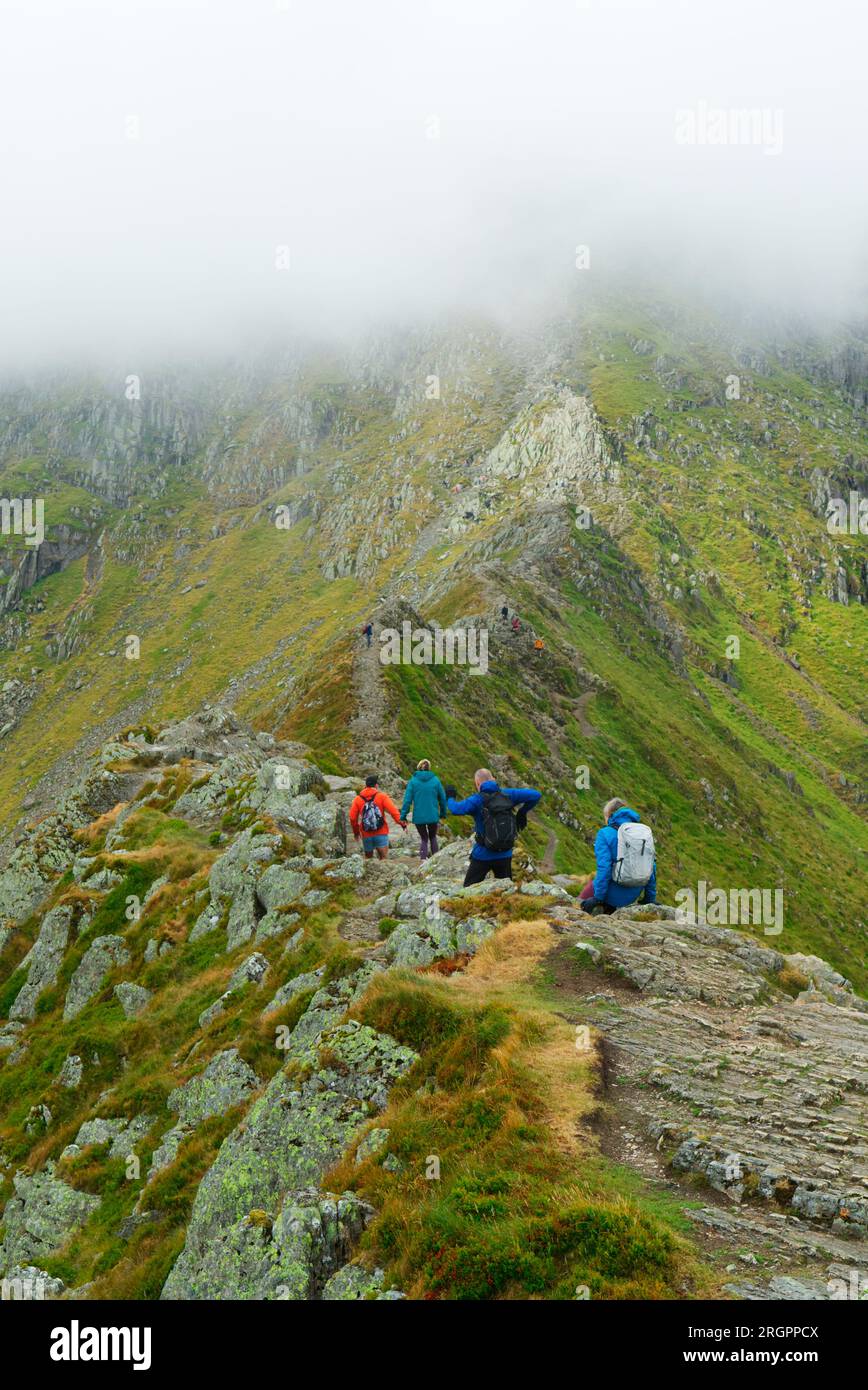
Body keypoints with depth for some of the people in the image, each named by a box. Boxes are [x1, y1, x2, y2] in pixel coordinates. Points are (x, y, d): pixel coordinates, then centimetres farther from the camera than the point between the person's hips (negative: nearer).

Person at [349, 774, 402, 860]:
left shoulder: (357, 799, 5)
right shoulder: (382, 796, -1)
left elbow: (352, 818, 4)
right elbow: (393, 810, -14)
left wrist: (356, 832, 16)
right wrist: (401, 822, -15)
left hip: (366, 836, 3)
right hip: (381, 834, -2)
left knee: (368, 859, 17)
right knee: (383, 859, -5)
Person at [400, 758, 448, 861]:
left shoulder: (413, 781, -4)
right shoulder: (435, 780, -1)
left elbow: (407, 800, -7)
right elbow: (442, 798, 5)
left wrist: (403, 816, -4)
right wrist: (443, 813, 17)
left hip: (419, 817, -1)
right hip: (433, 816, 1)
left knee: (423, 838, 14)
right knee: (433, 837, 21)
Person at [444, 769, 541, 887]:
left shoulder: (477, 799, -14)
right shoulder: (507, 794, -2)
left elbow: (456, 809, -29)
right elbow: (535, 795, -2)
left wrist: (450, 798, -7)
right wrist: (522, 812, 11)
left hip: (483, 856, -4)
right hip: (505, 855, 4)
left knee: (469, 890, 9)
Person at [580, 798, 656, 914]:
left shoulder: (605, 834, -11)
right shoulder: (644, 832, 6)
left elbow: (603, 868, -18)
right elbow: (652, 867, 7)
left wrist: (598, 898, -13)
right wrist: (650, 899, 14)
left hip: (614, 894, -6)